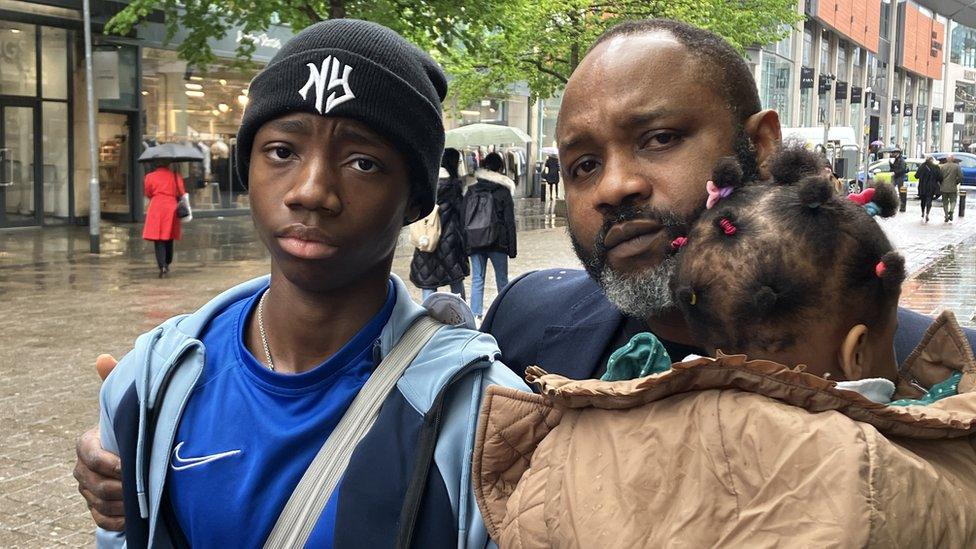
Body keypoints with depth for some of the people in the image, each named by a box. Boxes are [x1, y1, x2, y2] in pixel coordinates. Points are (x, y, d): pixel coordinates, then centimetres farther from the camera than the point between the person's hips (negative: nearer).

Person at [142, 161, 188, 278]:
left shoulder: (150, 177, 1)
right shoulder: (175, 176, 3)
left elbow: (148, 194, 10)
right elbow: (182, 194, 0)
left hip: (156, 208, -2)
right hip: (171, 208, 2)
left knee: (158, 239, -3)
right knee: (169, 238, 15)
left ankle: (162, 266, -17)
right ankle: (167, 264, 25)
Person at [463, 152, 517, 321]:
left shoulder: (470, 191, 4)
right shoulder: (503, 191, -4)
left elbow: (463, 218, 4)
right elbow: (510, 222, -4)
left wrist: (465, 244, 9)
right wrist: (512, 247, 0)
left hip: (474, 242, 2)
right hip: (496, 242, -2)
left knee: (477, 279, 5)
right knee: (502, 279, 10)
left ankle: (475, 316, 0)